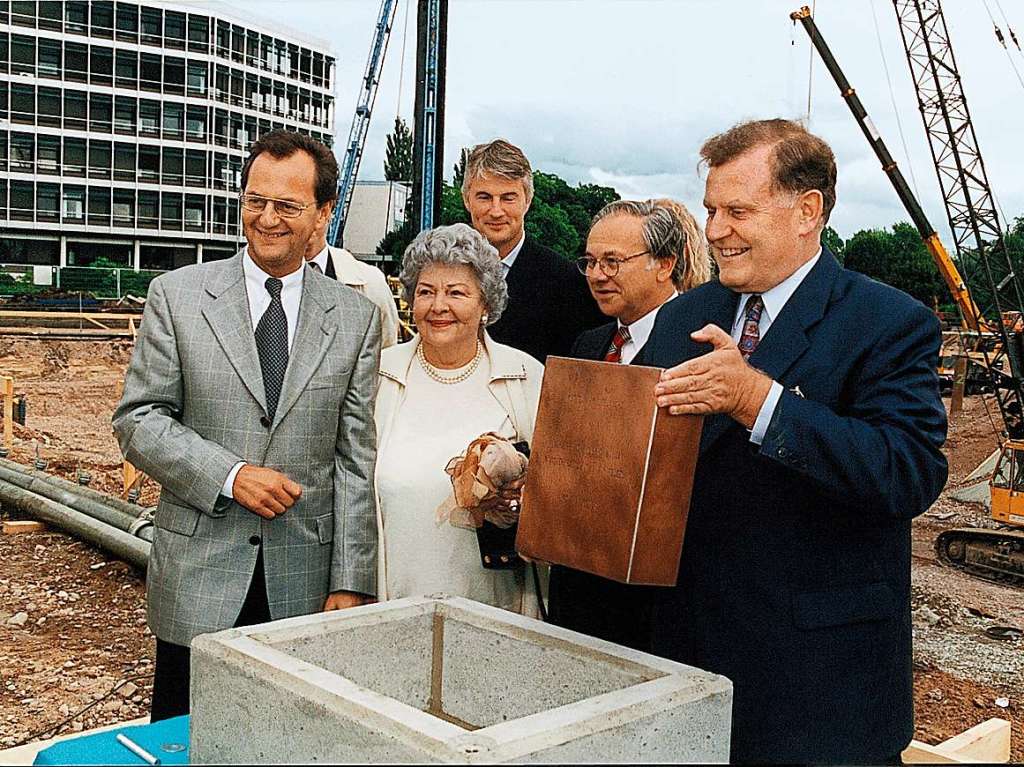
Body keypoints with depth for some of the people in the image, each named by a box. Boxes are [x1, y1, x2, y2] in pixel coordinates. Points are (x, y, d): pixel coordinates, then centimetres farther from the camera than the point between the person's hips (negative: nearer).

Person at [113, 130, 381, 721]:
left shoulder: (356, 318, 2)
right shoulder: (177, 295, 1)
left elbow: (357, 460, 0)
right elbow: (138, 419, 0)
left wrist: (351, 584, -4)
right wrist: (229, 477, -15)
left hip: (305, 580, 1)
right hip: (198, 575, 0)